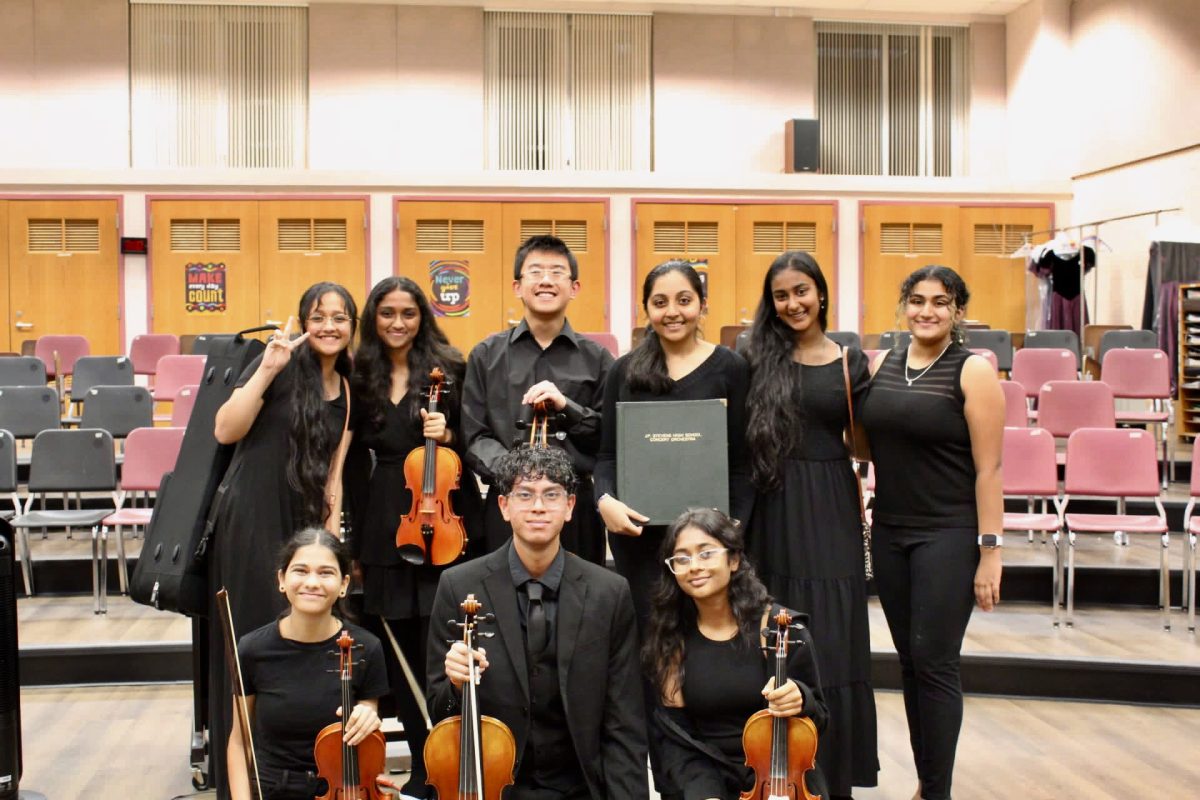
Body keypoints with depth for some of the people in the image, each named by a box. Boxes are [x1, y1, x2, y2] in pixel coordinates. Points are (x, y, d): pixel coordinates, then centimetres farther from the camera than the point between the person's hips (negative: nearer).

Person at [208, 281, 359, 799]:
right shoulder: (281, 366, -6)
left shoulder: (347, 391, 11)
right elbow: (225, 431, -15)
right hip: (251, 520, -5)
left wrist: (332, 534, 4)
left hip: (304, 526, 6)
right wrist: (266, 371, -21)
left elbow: (332, 473, 12)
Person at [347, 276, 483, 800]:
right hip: (385, 526, 4)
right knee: (398, 650, 7)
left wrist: (450, 436, -17)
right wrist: (357, 543, 11)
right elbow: (356, 463, 12)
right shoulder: (361, 377, 9)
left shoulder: (449, 367, 1)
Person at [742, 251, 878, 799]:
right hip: (772, 511, 0)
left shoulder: (850, 362, 4)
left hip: (829, 512, 0)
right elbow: (737, 438, 4)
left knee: (831, 644, 3)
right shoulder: (759, 358, 3)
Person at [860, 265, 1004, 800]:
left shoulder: (973, 372, -8)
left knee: (934, 662, -4)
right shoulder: (883, 365, 8)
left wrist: (990, 550, -13)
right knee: (910, 660, 11)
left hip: (948, 535, -5)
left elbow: (989, 468, -10)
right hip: (889, 531, 5)